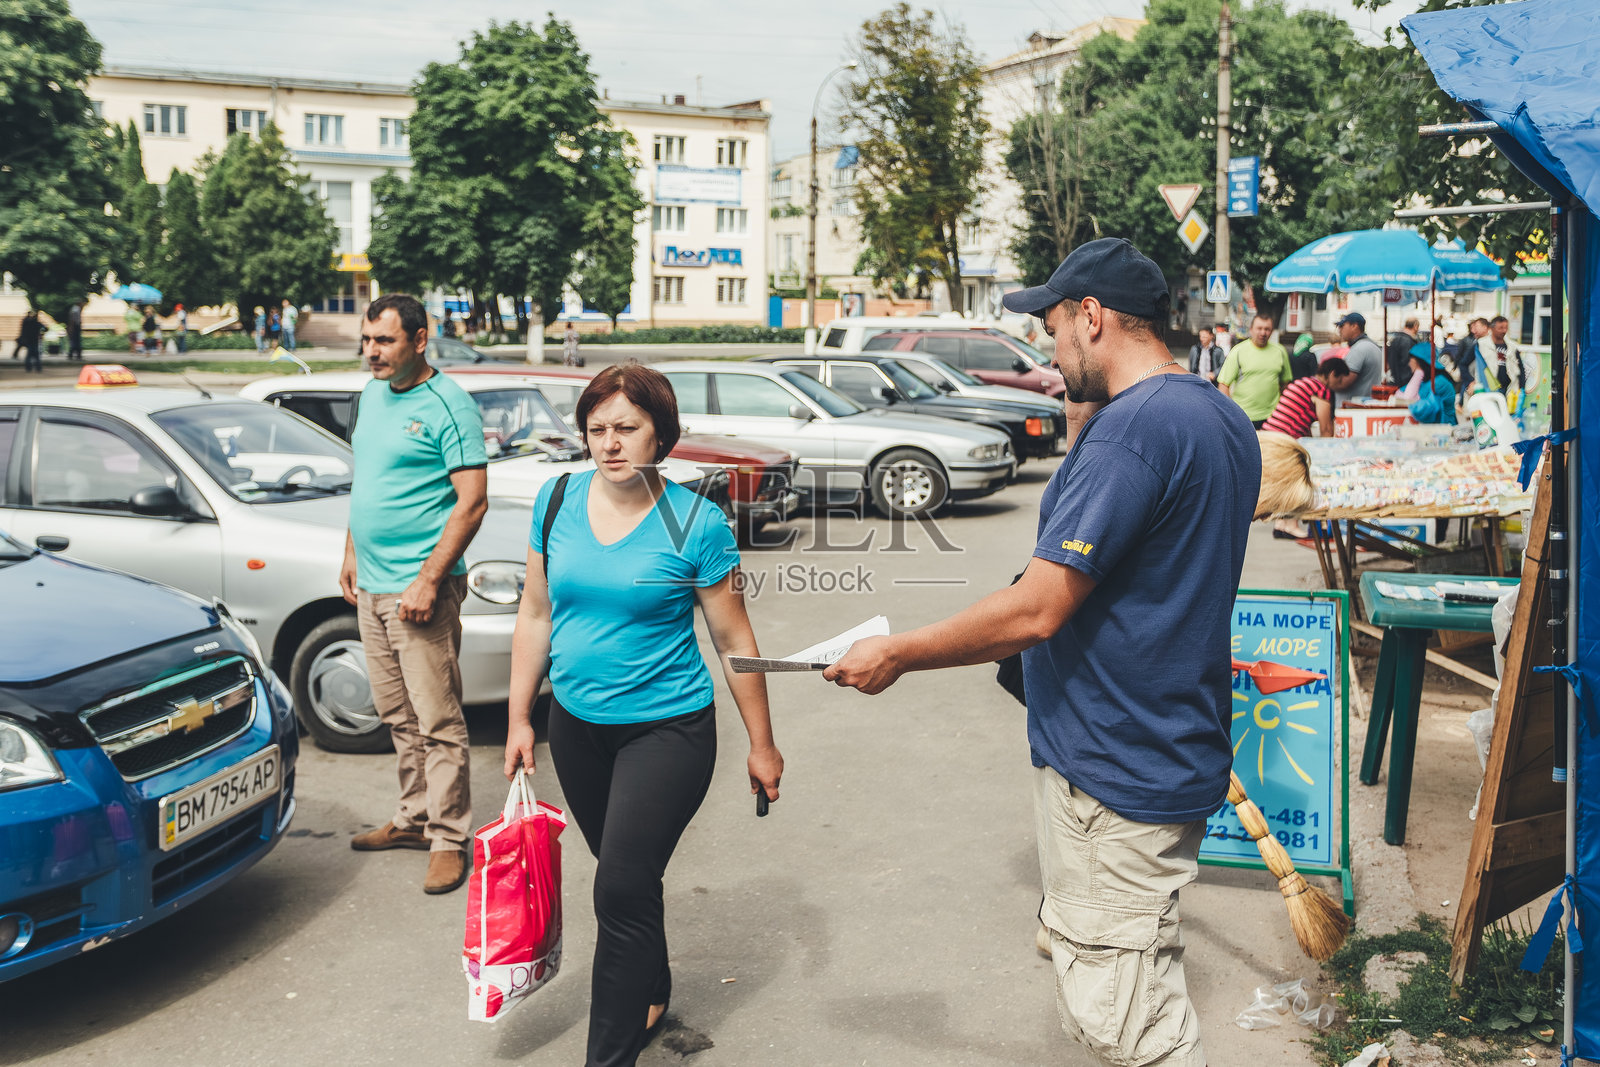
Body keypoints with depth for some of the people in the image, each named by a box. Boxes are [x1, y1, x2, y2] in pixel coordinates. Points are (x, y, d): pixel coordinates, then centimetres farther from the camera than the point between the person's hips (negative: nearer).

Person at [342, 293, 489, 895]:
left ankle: (449, 839, 5)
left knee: (438, 721, -3)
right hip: (371, 585, 8)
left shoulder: (448, 405, -12)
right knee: (398, 716, 15)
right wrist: (350, 555, 18)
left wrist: (428, 580, -20)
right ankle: (414, 817, 27)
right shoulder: (371, 395, 13)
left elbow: (472, 502, -16)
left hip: (419, 588, -8)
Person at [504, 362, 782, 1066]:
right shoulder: (557, 503, -1)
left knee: (622, 891, -7)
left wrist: (761, 745, -2)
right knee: (622, 873, 20)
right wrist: (519, 718, 8)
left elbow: (734, 641, -6)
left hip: (666, 730, -5)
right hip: (576, 726, 5)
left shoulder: (695, 523, -13)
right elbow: (536, 614, 8)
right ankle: (652, 994, 43)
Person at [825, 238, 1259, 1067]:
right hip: (1178, 754, 11)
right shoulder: (1224, 421, 10)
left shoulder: (1130, 429, -22)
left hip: (1115, 777, -11)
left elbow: (1037, 609, -25)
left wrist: (896, 654, -14)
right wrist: (1082, 428, 13)